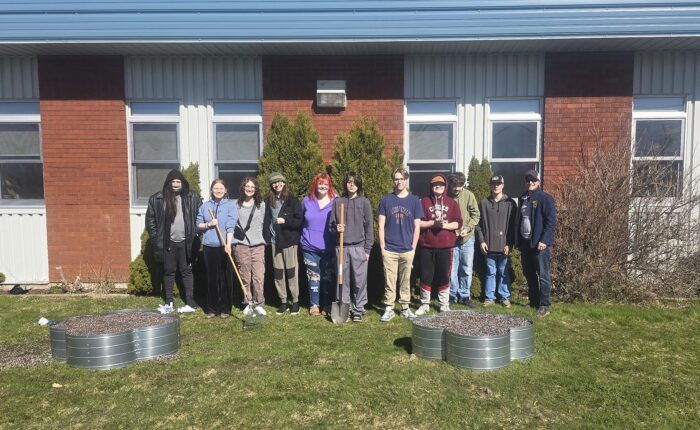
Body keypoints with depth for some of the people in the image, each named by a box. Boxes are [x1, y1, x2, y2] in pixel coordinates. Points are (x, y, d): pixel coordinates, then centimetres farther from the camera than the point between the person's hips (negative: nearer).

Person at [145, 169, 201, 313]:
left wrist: (195, 235, -2)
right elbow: (150, 219, 7)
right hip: (168, 242, 1)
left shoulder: (192, 198, -1)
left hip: (185, 242, -1)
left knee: (186, 271, 5)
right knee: (168, 271, 9)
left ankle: (190, 303, 10)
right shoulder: (157, 199, 0)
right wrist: (155, 237, 2)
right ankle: (168, 303, 19)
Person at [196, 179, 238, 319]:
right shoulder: (205, 206, 10)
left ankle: (225, 308, 13)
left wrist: (228, 244, -22)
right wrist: (208, 224, -8)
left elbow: (230, 226, -11)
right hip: (209, 246, 3)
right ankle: (212, 308, 19)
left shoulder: (230, 205, -2)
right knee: (211, 278, 9)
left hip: (225, 246, -3)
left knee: (225, 278, 3)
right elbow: (198, 224, 13)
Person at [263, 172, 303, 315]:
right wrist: (266, 237, 5)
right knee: (278, 272, 7)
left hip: (289, 240, -4)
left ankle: (295, 301, 12)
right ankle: (283, 301, 18)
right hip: (274, 241, 4)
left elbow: (300, 221, -4)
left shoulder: (292, 201, -2)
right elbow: (266, 220, 15)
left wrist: (285, 221, -17)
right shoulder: (268, 201, 10)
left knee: (291, 271, 0)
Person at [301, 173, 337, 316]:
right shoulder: (307, 201, 4)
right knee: (313, 277, 8)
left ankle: (327, 305, 19)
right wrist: (305, 237, 13)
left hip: (329, 247, -1)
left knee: (328, 277, 6)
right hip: (310, 247, 2)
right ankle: (314, 305, 20)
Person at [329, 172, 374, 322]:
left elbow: (369, 226, 1)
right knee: (343, 279, 7)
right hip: (342, 247, 2)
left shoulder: (364, 202, 2)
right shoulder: (338, 201, 7)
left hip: (359, 247, -2)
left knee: (360, 280, 0)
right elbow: (331, 224, 13)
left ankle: (358, 310, 11)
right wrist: (336, 228, -11)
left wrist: (367, 249, -3)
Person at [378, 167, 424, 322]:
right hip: (389, 250, -1)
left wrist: (413, 247, 0)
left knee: (405, 281, 10)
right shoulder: (386, 200, 3)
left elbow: (417, 227, 5)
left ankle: (405, 308, 22)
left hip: (407, 250, 1)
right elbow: (381, 225, 3)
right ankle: (389, 309, 13)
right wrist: (382, 247, -3)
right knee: (390, 281, 4)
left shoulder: (414, 201, 4)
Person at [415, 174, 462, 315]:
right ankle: (425, 304, 18)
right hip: (427, 246, -1)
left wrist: (445, 225, -13)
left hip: (446, 246, 1)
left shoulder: (451, 202, 9)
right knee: (426, 276, 4)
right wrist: (433, 223, -15)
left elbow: (458, 223, 3)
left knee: (444, 276, 6)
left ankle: (444, 305, 18)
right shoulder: (424, 201, 4)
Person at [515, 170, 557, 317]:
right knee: (529, 275, 13)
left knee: (543, 275, -3)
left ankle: (544, 306, 2)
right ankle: (533, 301, 24)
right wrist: (519, 241, 14)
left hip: (540, 244, -7)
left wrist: (544, 240, -19)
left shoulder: (545, 199, -7)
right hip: (525, 243, 7)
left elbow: (551, 222, -12)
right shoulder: (523, 199, 14)